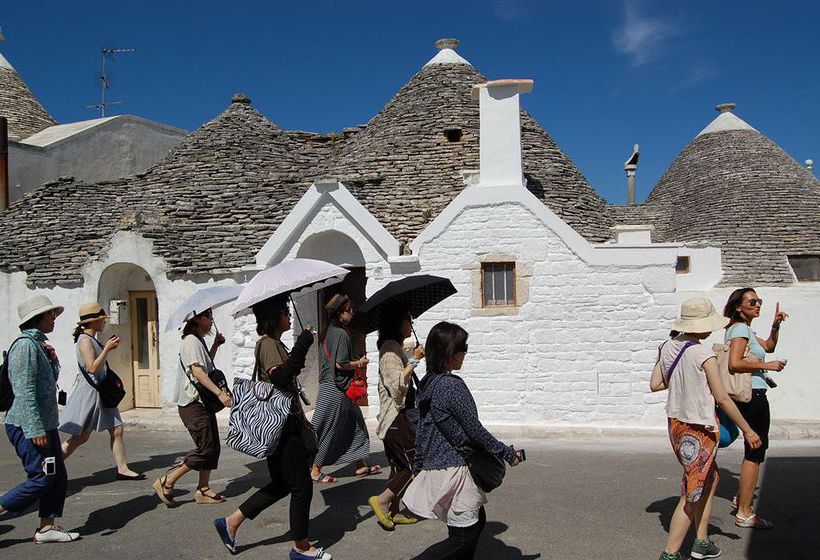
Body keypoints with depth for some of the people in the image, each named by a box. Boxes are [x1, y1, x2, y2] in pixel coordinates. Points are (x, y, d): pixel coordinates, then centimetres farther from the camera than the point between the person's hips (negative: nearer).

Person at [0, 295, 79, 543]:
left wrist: (53, 360, 5)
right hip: (27, 426, -10)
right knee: (41, 478, -8)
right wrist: (35, 430, -23)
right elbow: (25, 391, -21)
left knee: (58, 476, 10)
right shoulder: (26, 345, -15)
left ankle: (47, 527, 18)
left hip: (46, 424, 10)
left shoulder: (39, 344, 13)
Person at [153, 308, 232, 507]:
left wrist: (215, 345, 18)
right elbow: (197, 372, -24)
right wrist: (219, 393, -31)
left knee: (212, 448, 9)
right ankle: (166, 482, 2)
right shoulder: (192, 341, -13)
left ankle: (203, 490, 16)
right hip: (193, 403, -10)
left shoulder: (199, 341, 18)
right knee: (206, 449, -9)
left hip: (203, 402, 10)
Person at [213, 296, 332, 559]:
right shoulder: (268, 344, -15)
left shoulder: (272, 343, 15)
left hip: (287, 422, 10)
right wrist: (302, 346, -27)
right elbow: (280, 378, -30)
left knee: (281, 483, 18)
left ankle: (231, 522, 22)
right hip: (283, 425, -10)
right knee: (301, 486, 1)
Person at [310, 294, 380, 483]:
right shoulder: (340, 333, -18)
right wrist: (360, 363, -6)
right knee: (330, 429, 0)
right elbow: (341, 364, -22)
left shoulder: (325, 332, 10)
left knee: (355, 424, 16)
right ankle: (315, 470, 10)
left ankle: (361, 465, 23)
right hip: (337, 389, -10)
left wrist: (355, 362, 17)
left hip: (327, 384, 10)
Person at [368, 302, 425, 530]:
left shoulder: (395, 347, 16)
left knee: (400, 465, 14)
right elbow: (397, 385, -26)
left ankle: (393, 512, 20)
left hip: (394, 419, 10)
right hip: (396, 419, -10)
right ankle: (382, 500, -1)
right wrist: (414, 360, -23)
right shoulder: (390, 349, -16)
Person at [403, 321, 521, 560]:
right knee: (462, 538, 2)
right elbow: (475, 430, -15)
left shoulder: (426, 384, 6)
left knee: (477, 521, 20)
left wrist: (418, 467, 21)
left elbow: (421, 431, 13)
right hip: (454, 468, -9)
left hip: (433, 467, 9)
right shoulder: (453, 386, -19)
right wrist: (507, 453, -3)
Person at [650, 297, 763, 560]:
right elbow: (722, 398, -15)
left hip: (675, 422, 8)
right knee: (692, 495, 1)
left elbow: (655, 384, 6)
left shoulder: (668, 347, 2)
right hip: (699, 428, -8)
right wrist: (747, 430, -6)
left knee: (711, 479, 24)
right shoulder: (704, 355, -18)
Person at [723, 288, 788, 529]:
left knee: (754, 449, 24)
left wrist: (776, 325, 15)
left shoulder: (745, 329, 18)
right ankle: (745, 514, 1)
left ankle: (742, 497, 37)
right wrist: (768, 365, -19)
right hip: (752, 395, -11)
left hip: (751, 396, 11)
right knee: (755, 452, -6)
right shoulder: (740, 328, -14)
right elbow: (734, 363, -27)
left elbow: (768, 346, 29)